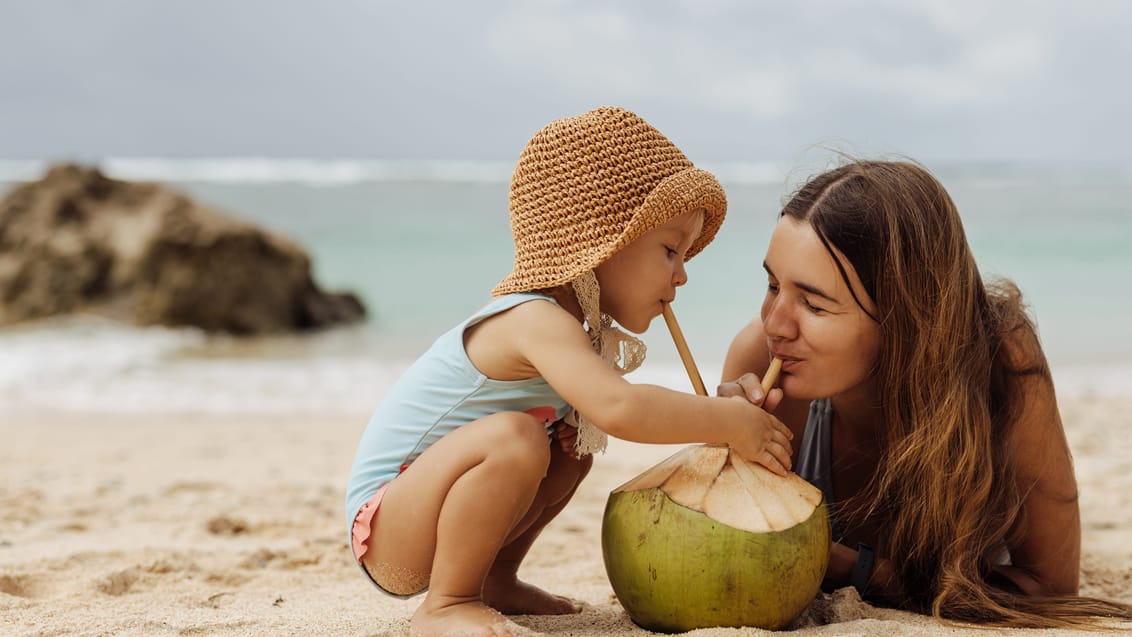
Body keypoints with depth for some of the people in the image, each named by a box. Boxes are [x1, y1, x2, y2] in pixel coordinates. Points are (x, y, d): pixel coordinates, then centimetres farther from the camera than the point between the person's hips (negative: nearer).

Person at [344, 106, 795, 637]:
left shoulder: (581, 324, 6)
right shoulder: (537, 320, -26)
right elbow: (617, 408, -40)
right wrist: (732, 423, -30)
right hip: (384, 525, -10)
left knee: (573, 443, 13)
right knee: (513, 438, -33)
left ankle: (495, 580, 17)